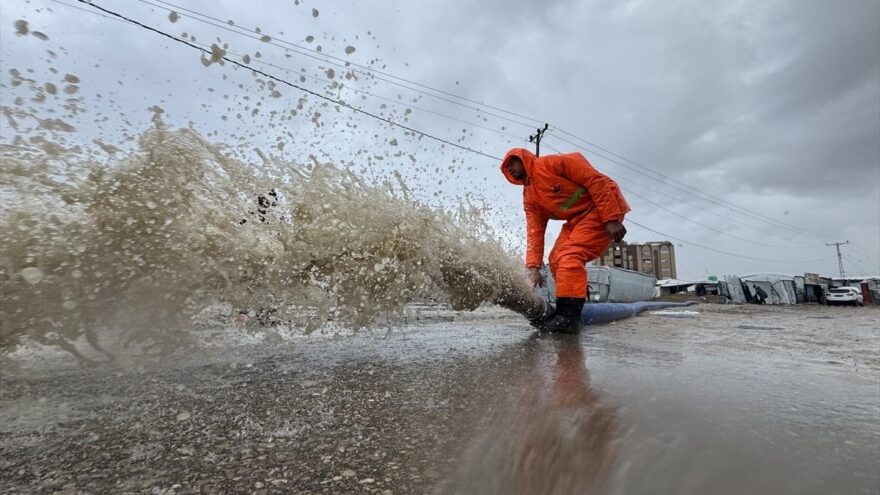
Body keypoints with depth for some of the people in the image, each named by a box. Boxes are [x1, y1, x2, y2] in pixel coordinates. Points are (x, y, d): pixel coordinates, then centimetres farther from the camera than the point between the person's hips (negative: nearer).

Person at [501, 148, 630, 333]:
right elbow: (534, 232, 3)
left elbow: (596, 181, -18)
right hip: (577, 219, 8)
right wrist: (533, 266, -7)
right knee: (556, 259, -1)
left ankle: (568, 315, -21)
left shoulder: (552, 163, -15)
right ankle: (571, 309, 8)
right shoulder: (529, 197, 7)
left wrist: (611, 218, -23)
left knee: (570, 254, -22)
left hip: (602, 209, -8)